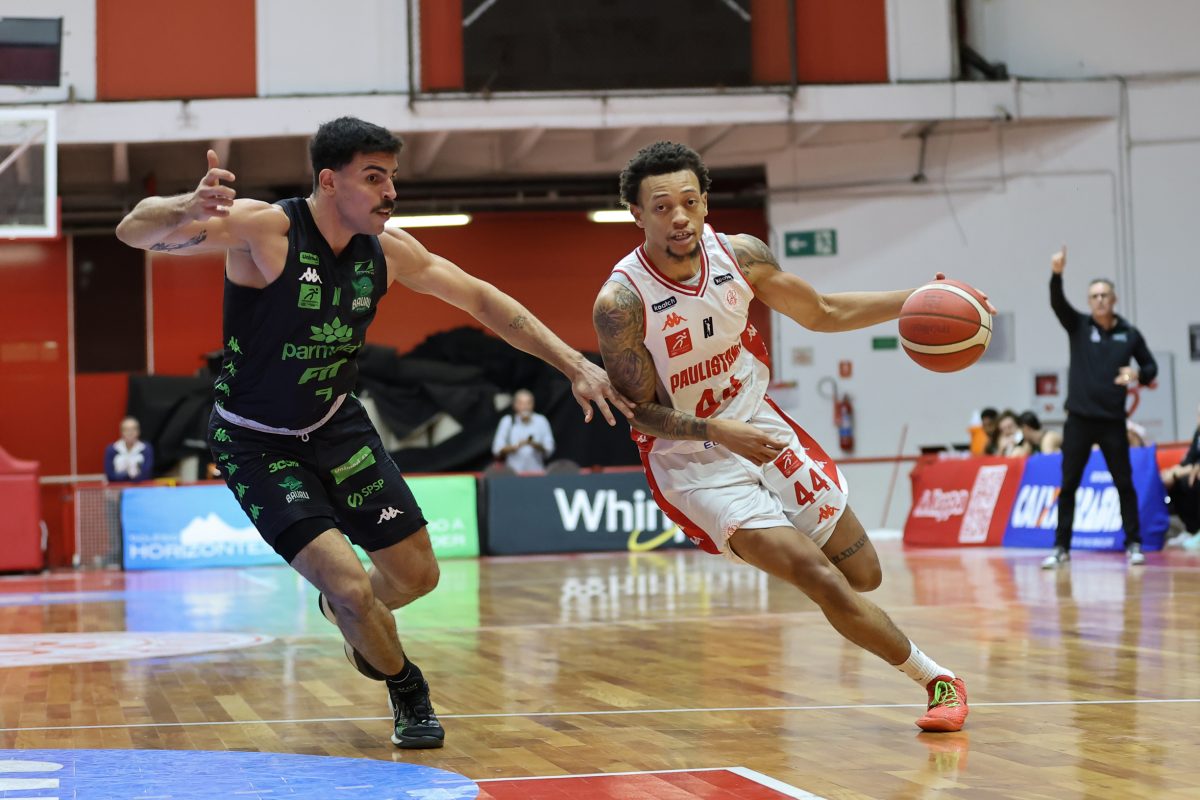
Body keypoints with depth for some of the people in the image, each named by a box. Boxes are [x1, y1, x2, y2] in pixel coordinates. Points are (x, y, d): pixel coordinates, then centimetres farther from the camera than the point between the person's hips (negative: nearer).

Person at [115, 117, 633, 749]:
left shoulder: (387, 250, -9)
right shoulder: (264, 229, -26)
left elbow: (481, 300, 1)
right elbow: (136, 232, -35)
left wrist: (576, 367, -5)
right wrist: (188, 209, -59)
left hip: (335, 425, 6)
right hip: (258, 444, -6)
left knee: (416, 576, 9)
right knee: (350, 584, -17)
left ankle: (344, 611, 44)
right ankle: (407, 691, 13)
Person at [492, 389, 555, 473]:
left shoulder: (541, 421, 6)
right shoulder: (507, 421, 5)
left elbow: (549, 449, 3)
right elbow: (497, 450, 1)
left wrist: (535, 445, -16)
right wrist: (516, 446, -15)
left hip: (536, 472, 1)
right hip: (513, 472, -1)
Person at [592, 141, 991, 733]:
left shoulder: (740, 256, -9)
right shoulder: (621, 303, -23)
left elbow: (823, 313, 6)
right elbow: (638, 411, -16)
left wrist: (914, 301, -7)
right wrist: (720, 431, -32)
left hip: (760, 426, 5)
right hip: (692, 461, -5)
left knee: (863, 574, 9)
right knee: (825, 583, -17)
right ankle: (935, 678, 2)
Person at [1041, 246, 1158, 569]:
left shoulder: (1130, 334, 4)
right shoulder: (1078, 325, 2)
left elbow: (1151, 367, 13)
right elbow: (1057, 303, -16)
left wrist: (1138, 374, -12)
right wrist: (1057, 274, -36)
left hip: (1113, 421, 0)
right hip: (1079, 419, 0)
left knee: (1124, 484, 3)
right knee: (1068, 485, 2)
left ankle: (1133, 545, 11)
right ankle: (1061, 548, 8)